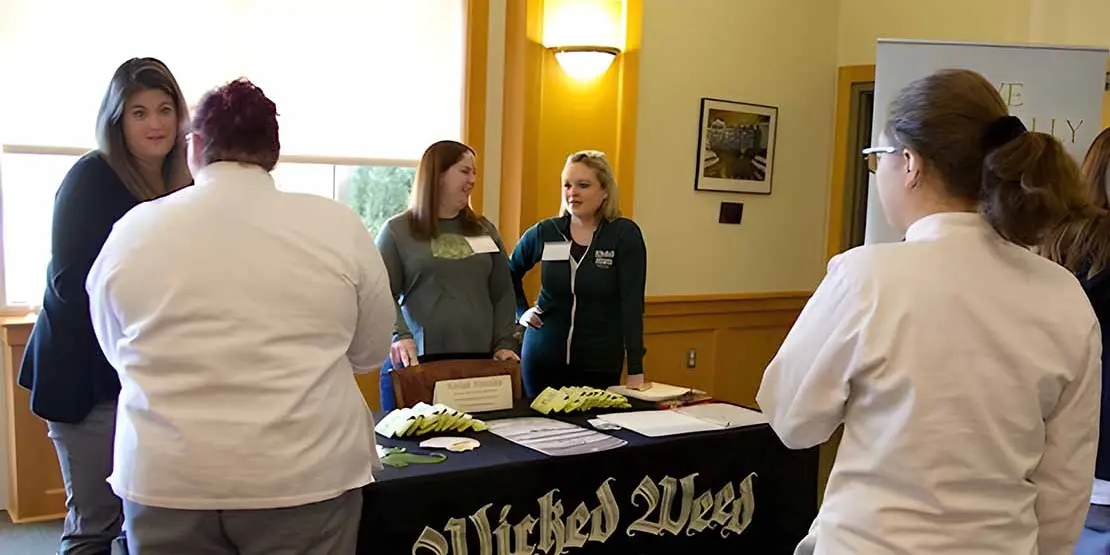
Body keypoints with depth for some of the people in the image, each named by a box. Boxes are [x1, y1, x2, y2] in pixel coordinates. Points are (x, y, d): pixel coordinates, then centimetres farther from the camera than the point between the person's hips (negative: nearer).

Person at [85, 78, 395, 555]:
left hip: (167, 479, 1)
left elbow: (118, 352, 14)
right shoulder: (340, 226, -5)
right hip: (305, 476, -1)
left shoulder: (132, 231, -1)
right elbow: (370, 351, 7)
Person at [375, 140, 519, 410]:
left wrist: (505, 344, 1)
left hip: (479, 360, 3)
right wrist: (400, 335, -21)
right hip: (416, 361, -3)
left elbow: (503, 294, 14)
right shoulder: (397, 230, 3)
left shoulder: (485, 230, 16)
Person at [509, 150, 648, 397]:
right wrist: (521, 311, 7)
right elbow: (509, 273, 20)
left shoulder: (625, 234, -8)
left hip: (601, 365, -2)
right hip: (542, 360, 3)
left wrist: (636, 370, -17)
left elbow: (632, 304, -12)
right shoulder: (543, 233, 1)